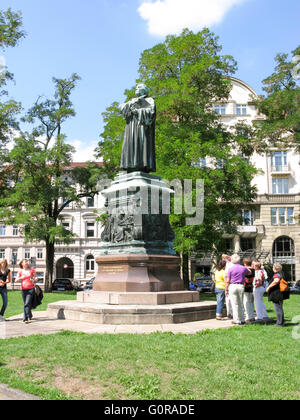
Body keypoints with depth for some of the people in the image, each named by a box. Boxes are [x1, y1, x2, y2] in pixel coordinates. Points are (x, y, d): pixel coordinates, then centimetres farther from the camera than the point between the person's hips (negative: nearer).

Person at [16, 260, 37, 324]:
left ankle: (26, 318, -11)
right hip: (23, 289, 3)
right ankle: (30, 316, 28)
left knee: (27, 304, -14)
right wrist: (20, 278, -17)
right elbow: (16, 280, 3)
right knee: (26, 304, 10)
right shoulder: (20, 271, 6)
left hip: (31, 289, -3)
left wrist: (34, 280, -12)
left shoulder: (31, 270, 3)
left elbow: (36, 277, 10)